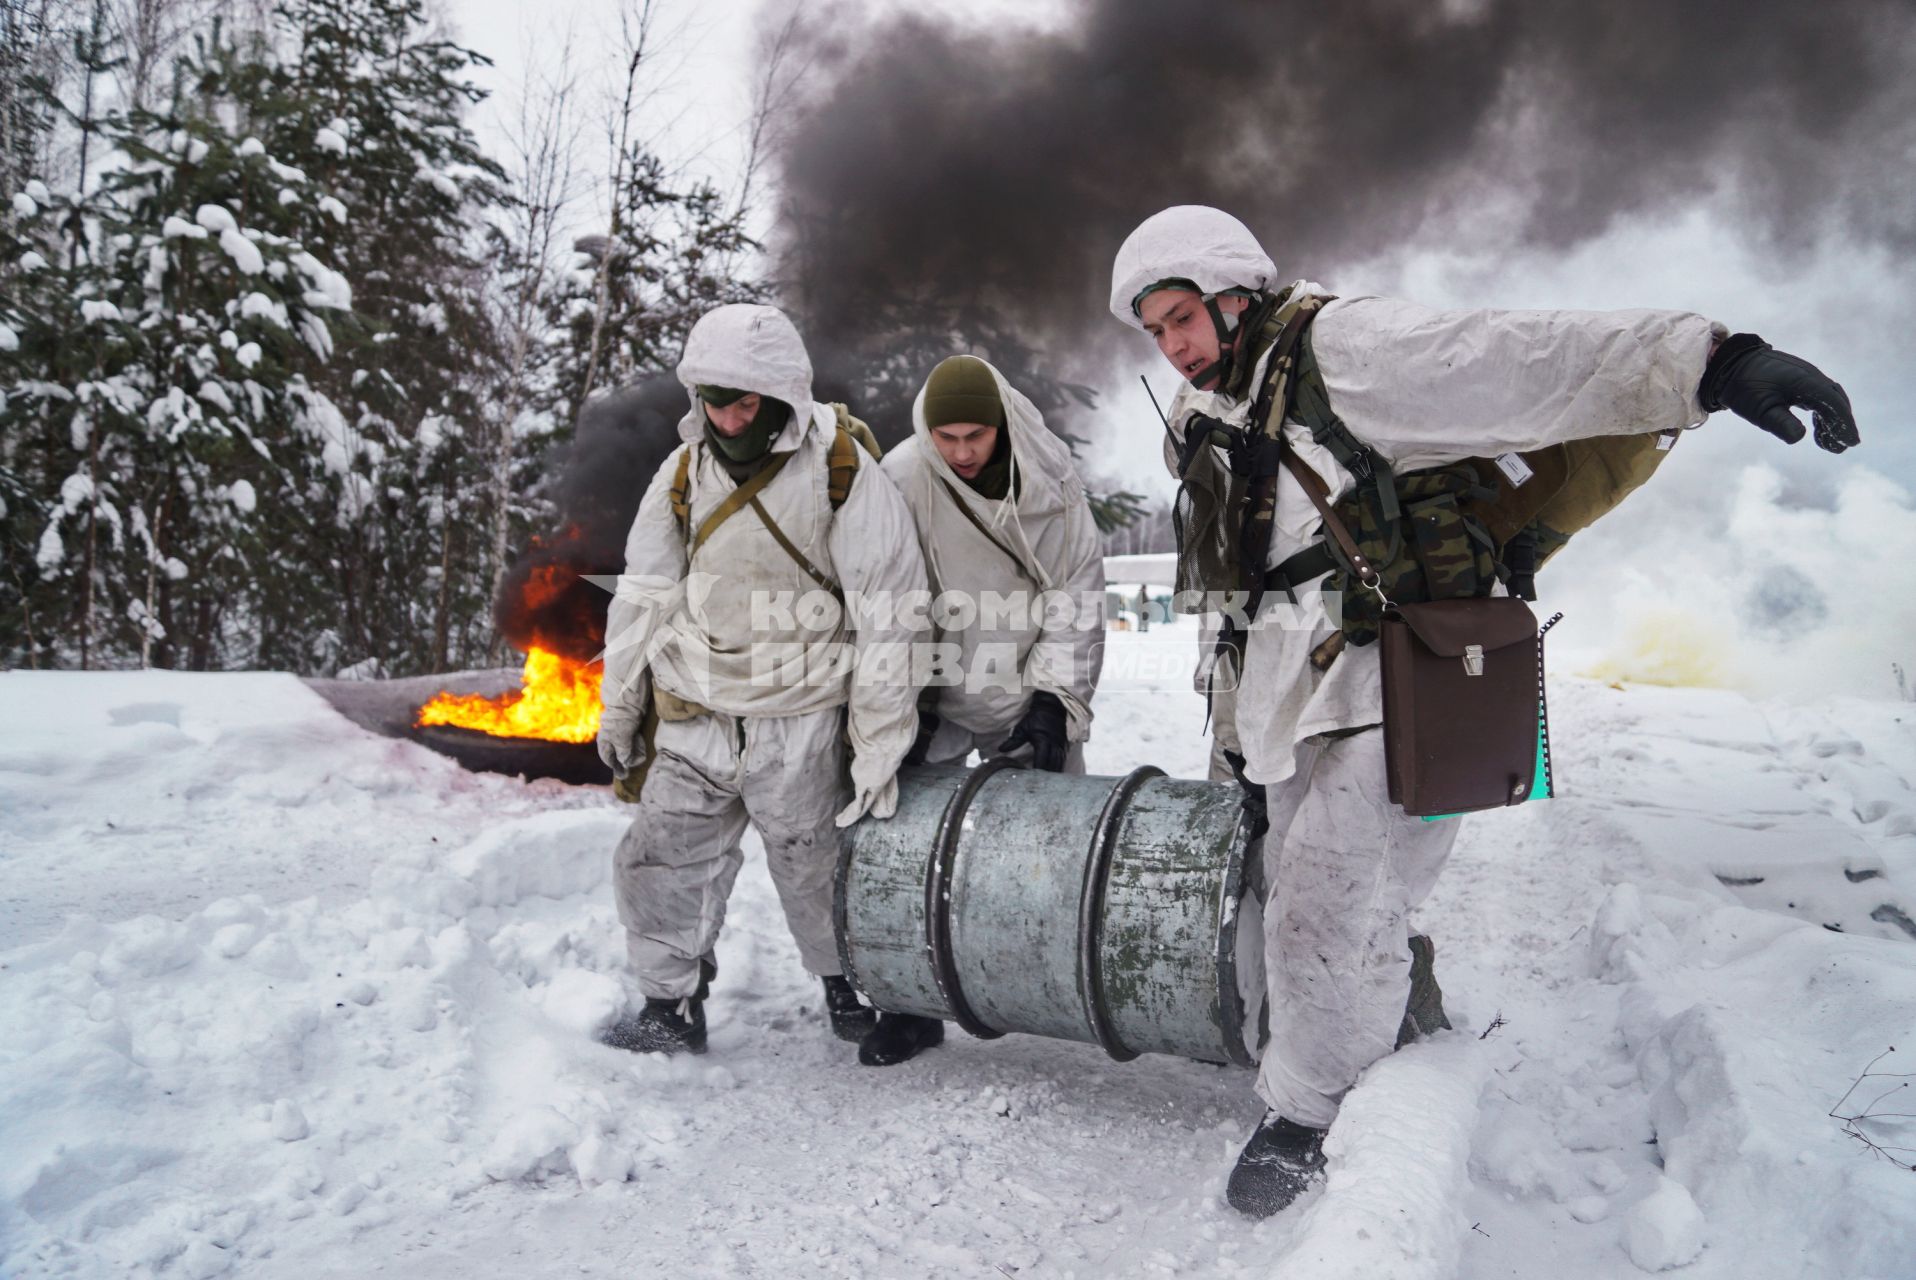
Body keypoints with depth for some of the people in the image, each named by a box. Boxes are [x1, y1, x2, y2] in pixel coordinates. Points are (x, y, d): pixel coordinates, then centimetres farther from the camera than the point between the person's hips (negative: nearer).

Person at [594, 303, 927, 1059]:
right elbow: (644, 596, 12)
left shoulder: (843, 475, -11)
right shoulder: (683, 473, 3)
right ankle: (671, 1007, 27)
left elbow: (887, 622, -11)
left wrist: (880, 749, -12)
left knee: (815, 867, 7)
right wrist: (619, 711, 16)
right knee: (661, 861, 7)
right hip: (693, 714, 4)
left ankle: (849, 981, 34)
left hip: (800, 719, -4)